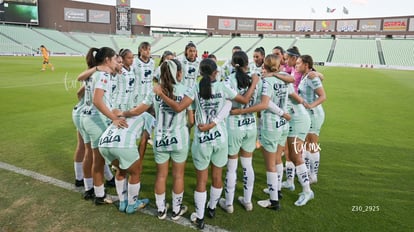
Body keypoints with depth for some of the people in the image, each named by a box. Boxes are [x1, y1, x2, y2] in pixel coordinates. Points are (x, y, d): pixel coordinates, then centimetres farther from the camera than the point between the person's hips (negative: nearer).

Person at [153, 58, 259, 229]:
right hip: (220, 137, 2)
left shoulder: (196, 88, -9)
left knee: (201, 180, 10)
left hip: (202, 140, -2)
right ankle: (212, 208, 39)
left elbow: (179, 108, -19)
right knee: (217, 177, 19)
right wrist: (254, 83, 19)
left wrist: (160, 94, -7)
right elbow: (245, 100, 4)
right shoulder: (223, 87, -5)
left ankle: (199, 218, 19)